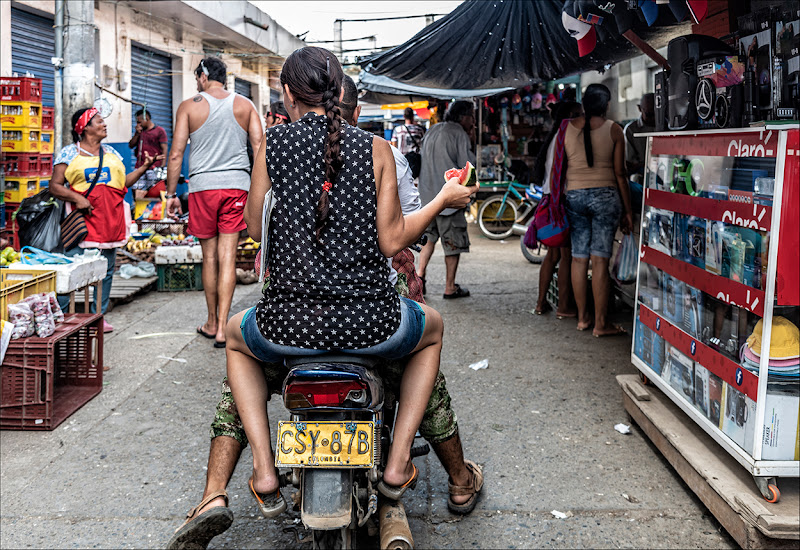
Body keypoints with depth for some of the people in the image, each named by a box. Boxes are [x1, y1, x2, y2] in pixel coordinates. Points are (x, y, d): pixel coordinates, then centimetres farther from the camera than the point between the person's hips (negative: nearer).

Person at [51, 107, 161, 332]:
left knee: (106, 271, 6)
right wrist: (77, 199, -16)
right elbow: (55, 186, -1)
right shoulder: (69, 153, 3)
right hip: (83, 221, -5)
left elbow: (123, 182, 18)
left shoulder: (111, 153, 18)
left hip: (111, 222, 5)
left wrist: (144, 167, 10)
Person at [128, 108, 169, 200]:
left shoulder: (159, 131, 4)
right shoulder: (139, 131, 22)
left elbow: (164, 150, -3)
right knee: (137, 193, -4)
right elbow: (131, 145, 18)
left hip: (154, 168, -5)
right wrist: (137, 134, 4)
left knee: (156, 194, -9)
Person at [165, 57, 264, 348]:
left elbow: (176, 154, 0)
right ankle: (222, 328, -4)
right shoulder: (245, 105, 7)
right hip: (237, 184, 1)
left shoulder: (189, 106, 3)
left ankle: (212, 323, 22)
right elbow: (260, 149, 2)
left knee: (209, 256, 11)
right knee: (227, 258, 0)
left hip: (203, 185, -1)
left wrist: (171, 194, 7)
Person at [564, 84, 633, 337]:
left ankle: (582, 318, 17)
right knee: (600, 259, -3)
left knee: (578, 258, 9)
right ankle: (600, 323, 1)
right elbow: (620, 173, -2)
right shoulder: (613, 129, -2)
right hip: (605, 195, -3)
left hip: (574, 195, 3)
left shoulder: (567, 128, 5)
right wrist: (627, 210, 4)